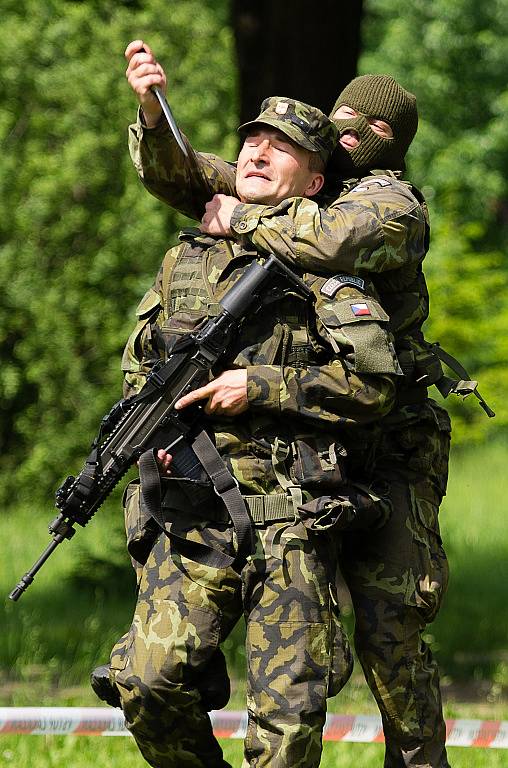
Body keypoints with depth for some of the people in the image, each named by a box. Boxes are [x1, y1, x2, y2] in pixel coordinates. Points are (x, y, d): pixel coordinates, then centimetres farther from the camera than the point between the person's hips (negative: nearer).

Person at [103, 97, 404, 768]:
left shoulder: (327, 270, 5)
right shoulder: (183, 262, 18)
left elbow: (375, 383, -6)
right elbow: (138, 367, 28)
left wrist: (259, 386, -12)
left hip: (293, 517, -3)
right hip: (192, 515, 3)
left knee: (289, 712, -8)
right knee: (149, 678, -15)